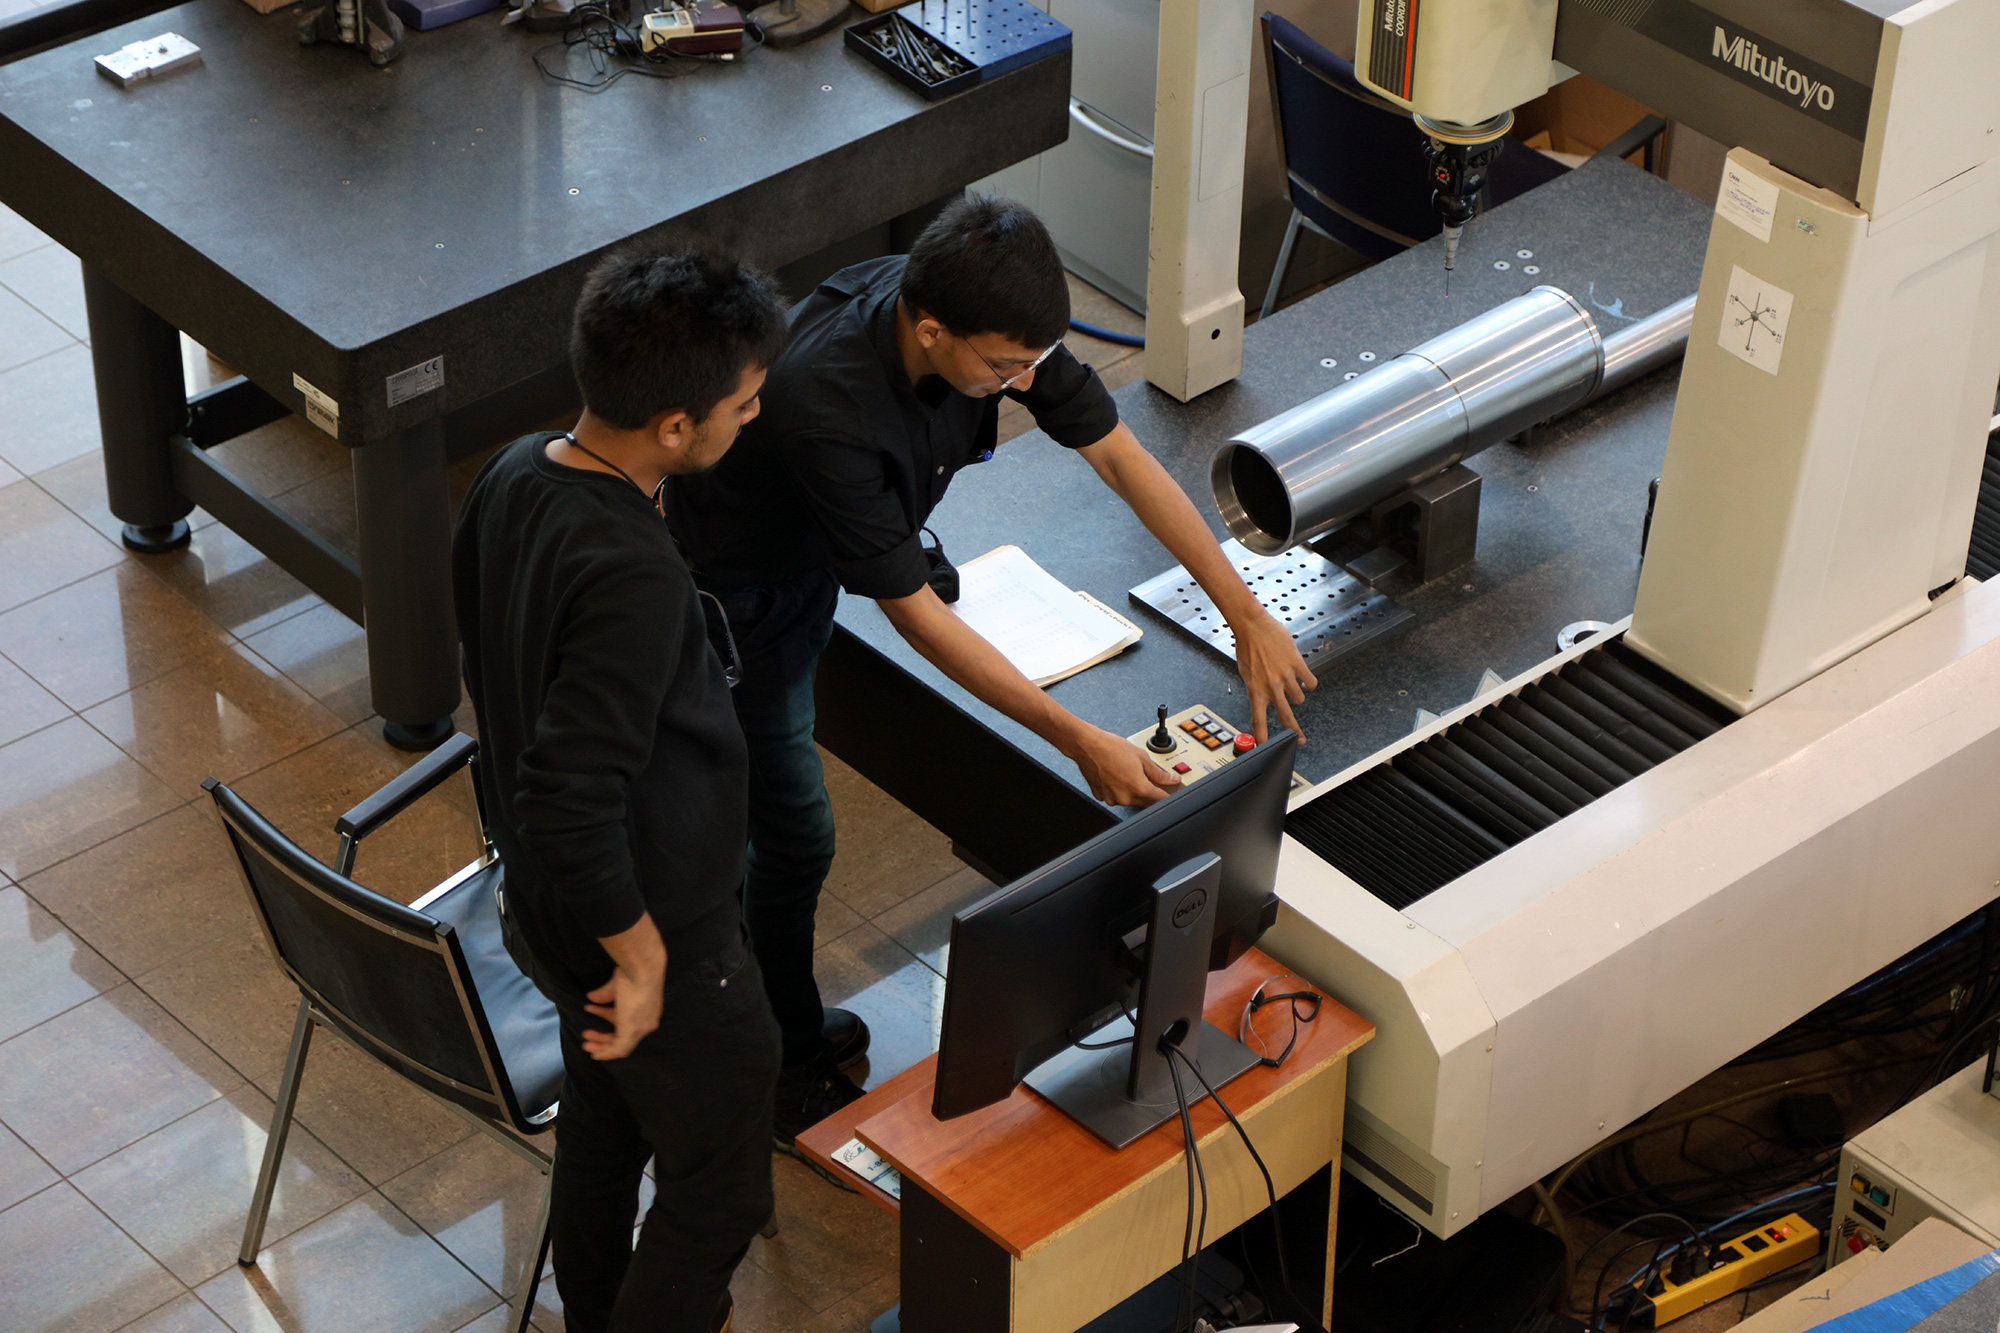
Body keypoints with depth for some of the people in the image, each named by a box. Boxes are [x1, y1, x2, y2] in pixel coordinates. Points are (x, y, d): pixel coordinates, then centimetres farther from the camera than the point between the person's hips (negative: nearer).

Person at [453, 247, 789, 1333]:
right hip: (654, 922, -9)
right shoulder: (629, 576, -36)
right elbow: (571, 803, -36)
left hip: (542, 905, 9)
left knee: (603, 1123, 31)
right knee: (717, 1195, 11)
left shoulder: (511, 478, -8)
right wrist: (643, 954, -22)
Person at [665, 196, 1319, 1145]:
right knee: (793, 831, 2)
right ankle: (790, 1067, 22)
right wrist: (1080, 742, -36)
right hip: (738, 593, -7)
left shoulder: (990, 319, -26)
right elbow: (916, 619, -37)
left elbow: (1119, 456, -14)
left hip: (816, 558, 7)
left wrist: (1244, 612, -16)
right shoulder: (828, 406, -45)